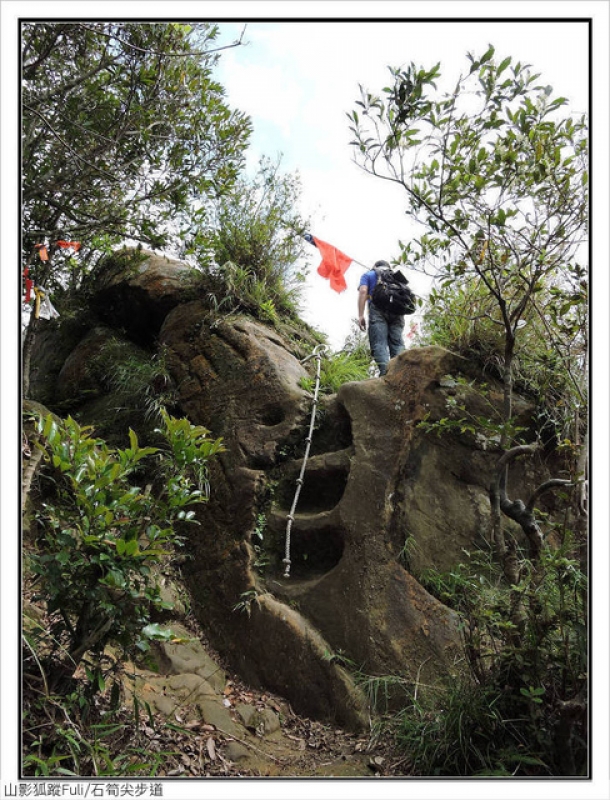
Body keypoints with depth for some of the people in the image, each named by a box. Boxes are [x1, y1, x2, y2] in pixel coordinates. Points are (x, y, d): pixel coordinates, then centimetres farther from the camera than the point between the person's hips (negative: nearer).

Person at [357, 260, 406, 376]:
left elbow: (363, 291, 5)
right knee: (397, 344, -2)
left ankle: (385, 372, -33)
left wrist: (361, 315, -3)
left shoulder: (368, 275, 23)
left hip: (378, 309, -3)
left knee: (379, 343, -13)